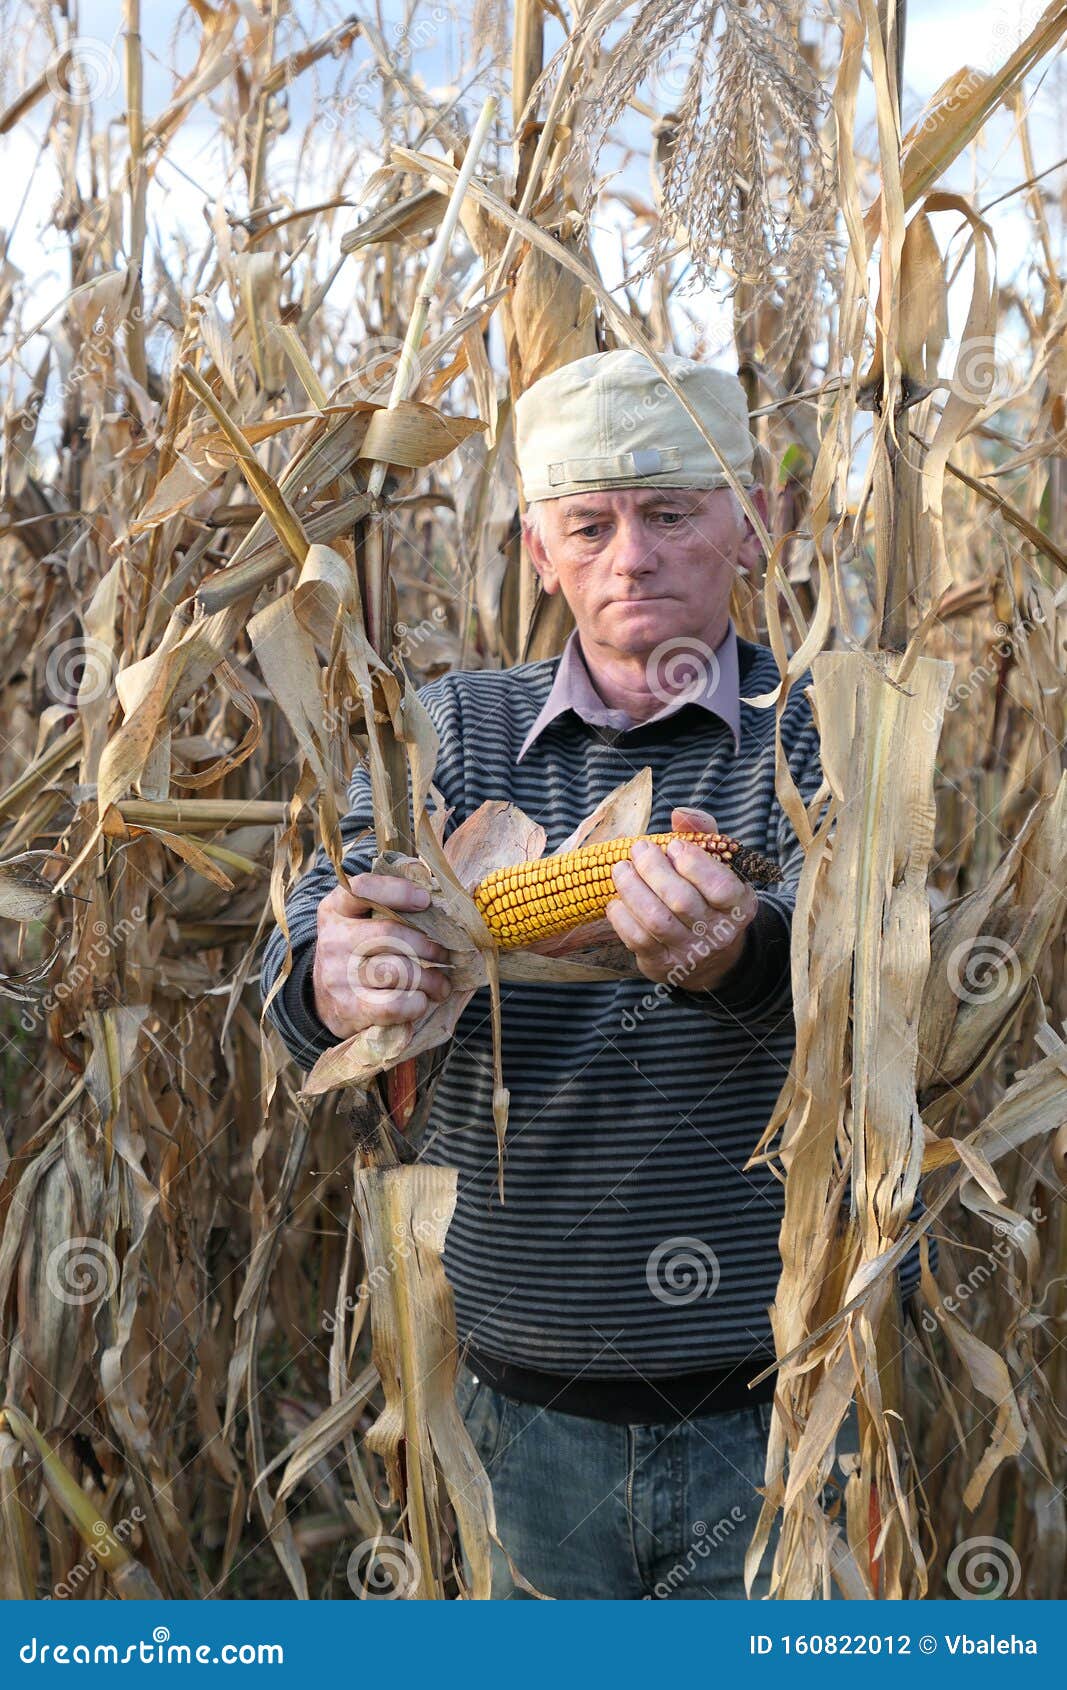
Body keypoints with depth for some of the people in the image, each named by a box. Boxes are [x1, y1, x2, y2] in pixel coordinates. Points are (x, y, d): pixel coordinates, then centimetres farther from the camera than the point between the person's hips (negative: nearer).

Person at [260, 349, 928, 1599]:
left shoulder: (826, 737, -4)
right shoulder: (451, 732, 4)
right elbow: (311, 935, -10)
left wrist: (737, 957, -45)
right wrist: (335, 983, -34)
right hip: (524, 1404, 2)